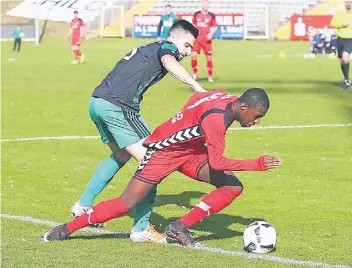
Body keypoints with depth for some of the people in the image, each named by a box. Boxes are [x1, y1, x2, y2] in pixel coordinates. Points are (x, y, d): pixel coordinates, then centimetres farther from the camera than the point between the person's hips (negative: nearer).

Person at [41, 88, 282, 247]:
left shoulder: (226, 99, -7)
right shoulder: (216, 118, -33)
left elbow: (197, 99, 13)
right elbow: (217, 163, -36)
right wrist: (258, 164, -33)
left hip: (190, 150, 8)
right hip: (163, 151, -8)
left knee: (233, 187, -9)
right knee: (127, 204, -9)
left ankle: (180, 228, -3)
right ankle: (66, 229, 6)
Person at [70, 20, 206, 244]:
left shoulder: (146, 49, 29)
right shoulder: (167, 47, 2)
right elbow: (169, 63, -21)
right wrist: (198, 88, -34)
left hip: (97, 102, 9)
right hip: (117, 106, -9)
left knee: (121, 155, 31)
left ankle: (84, 205, 33)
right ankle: (141, 229, -9)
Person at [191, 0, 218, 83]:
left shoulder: (211, 15, 1)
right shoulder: (196, 14, 7)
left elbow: (215, 27, 4)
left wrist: (211, 33, -13)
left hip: (206, 39, -1)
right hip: (197, 38, 1)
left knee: (209, 57, -1)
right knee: (193, 55, -10)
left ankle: (210, 76, 9)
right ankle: (195, 74, 7)